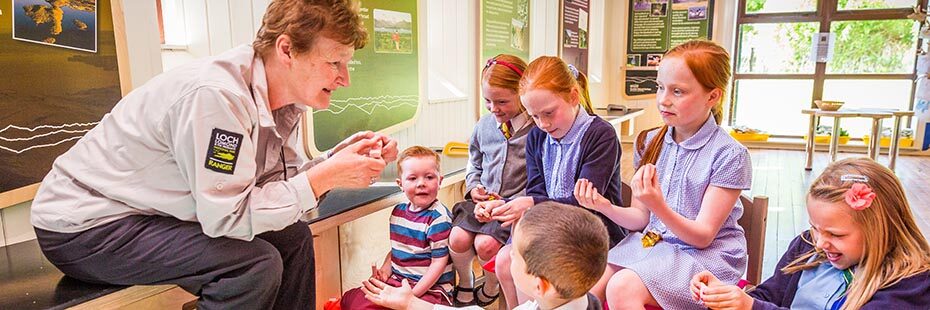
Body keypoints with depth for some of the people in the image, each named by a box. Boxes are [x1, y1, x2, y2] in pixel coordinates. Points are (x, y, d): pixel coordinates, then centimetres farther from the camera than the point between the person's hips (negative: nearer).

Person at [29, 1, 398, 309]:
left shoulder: (282, 99, -5)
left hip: (152, 214, 8)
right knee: (256, 263, -24)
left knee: (293, 237, 3)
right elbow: (228, 217, -29)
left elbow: (277, 183, -2)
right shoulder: (216, 94, -30)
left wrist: (343, 156, -13)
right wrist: (327, 176, -27)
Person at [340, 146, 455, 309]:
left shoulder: (439, 217, -16)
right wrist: (385, 270, 0)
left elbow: (439, 262, -17)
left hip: (429, 288, -6)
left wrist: (414, 292, -20)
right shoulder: (398, 211, 6)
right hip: (396, 281, 6)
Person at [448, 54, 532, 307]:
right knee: (458, 238, -17)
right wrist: (474, 187, 2)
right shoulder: (484, 125, 7)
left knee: (486, 243, -24)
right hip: (482, 200, 5)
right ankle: (465, 284, 15)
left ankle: (491, 287, 12)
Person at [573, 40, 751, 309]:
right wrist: (606, 207, -14)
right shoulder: (651, 142, 3)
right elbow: (641, 219, 7)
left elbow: (703, 236, -13)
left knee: (622, 288, -28)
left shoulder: (729, 155, -12)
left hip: (706, 255, -5)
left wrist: (658, 206, -31)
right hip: (651, 242, 5)